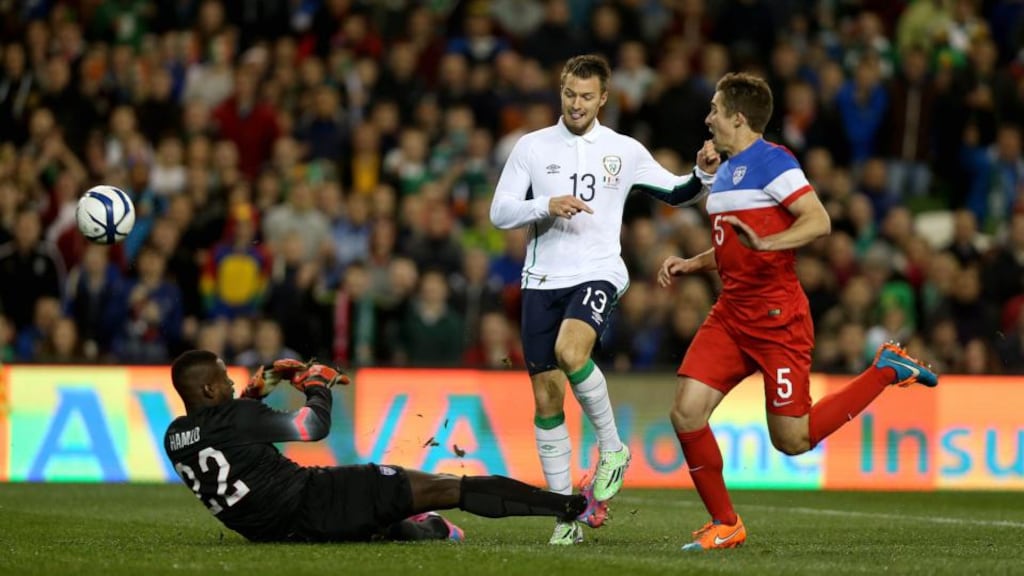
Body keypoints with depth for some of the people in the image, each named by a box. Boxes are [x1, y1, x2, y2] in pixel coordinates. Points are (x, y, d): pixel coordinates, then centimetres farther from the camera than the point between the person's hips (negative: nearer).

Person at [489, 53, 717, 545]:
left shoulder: (625, 151, 7)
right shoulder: (532, 147, 7)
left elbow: (675, 194, 18)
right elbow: (499, 213, 4)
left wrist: (702, 175, -3)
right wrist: (547, 206, -13)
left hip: (597, 274, -2)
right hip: (542, 281, 2)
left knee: (569, 351, -32)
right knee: (546, 395, -1)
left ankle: (612, 447, -11)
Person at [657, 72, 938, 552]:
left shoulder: (772, 162, -11)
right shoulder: (724, 171, 17)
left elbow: (818, 221, -22)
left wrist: (764, 243, -34)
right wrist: (690, 265, 14)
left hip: (777, 320, -8)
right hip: (731, 315, 8)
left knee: (793, 439, -3)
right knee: (686, 412, -8)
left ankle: (887, 370, 15)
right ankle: (725, 525, 4)